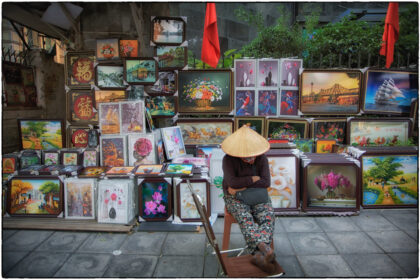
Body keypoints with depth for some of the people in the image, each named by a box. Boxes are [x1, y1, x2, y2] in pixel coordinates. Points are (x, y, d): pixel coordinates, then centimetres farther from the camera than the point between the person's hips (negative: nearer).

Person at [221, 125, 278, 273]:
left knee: (268, 217, -27)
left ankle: (259, 255, -36)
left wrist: (242, 186, -21)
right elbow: (232, 182, -28)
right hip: (235, 197, -2)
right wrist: (253, 179, -19)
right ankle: (265, 249, -44)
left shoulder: (262, 158, -8)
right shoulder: (229, 160, -17)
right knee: (245, 218, -33)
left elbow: (266, 182, -16)